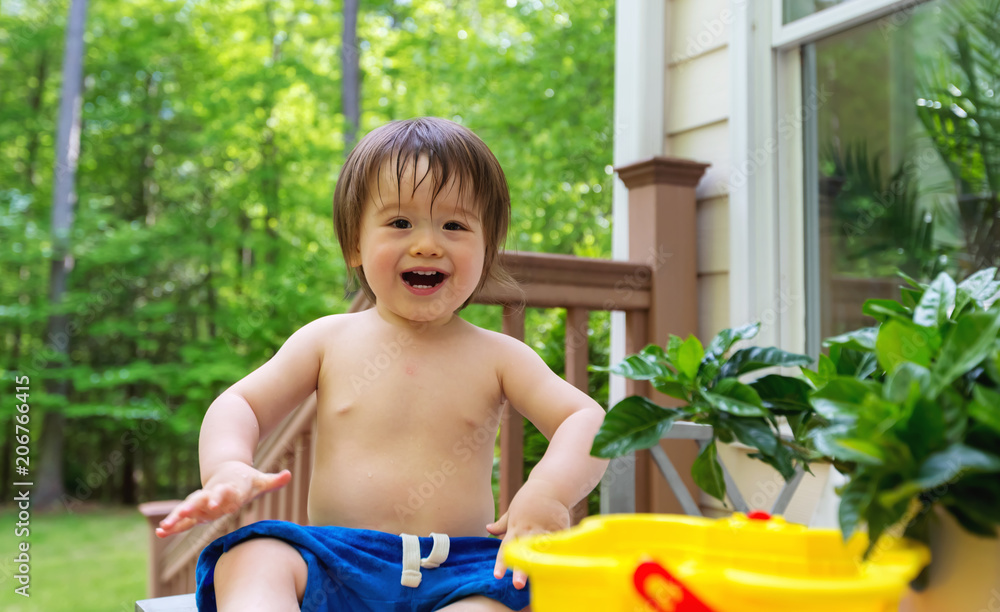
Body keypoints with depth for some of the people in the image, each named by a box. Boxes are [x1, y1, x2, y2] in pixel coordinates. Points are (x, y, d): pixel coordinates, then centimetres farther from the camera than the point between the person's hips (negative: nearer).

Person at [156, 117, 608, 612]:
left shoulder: (496, 356, 8)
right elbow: (240, 405, 9)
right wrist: (228, 469, -16)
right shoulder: (330, 340, 10)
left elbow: (588, 421, 1)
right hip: (331, 568, 1)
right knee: (250, 558, -31)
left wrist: (547, 492, -23)